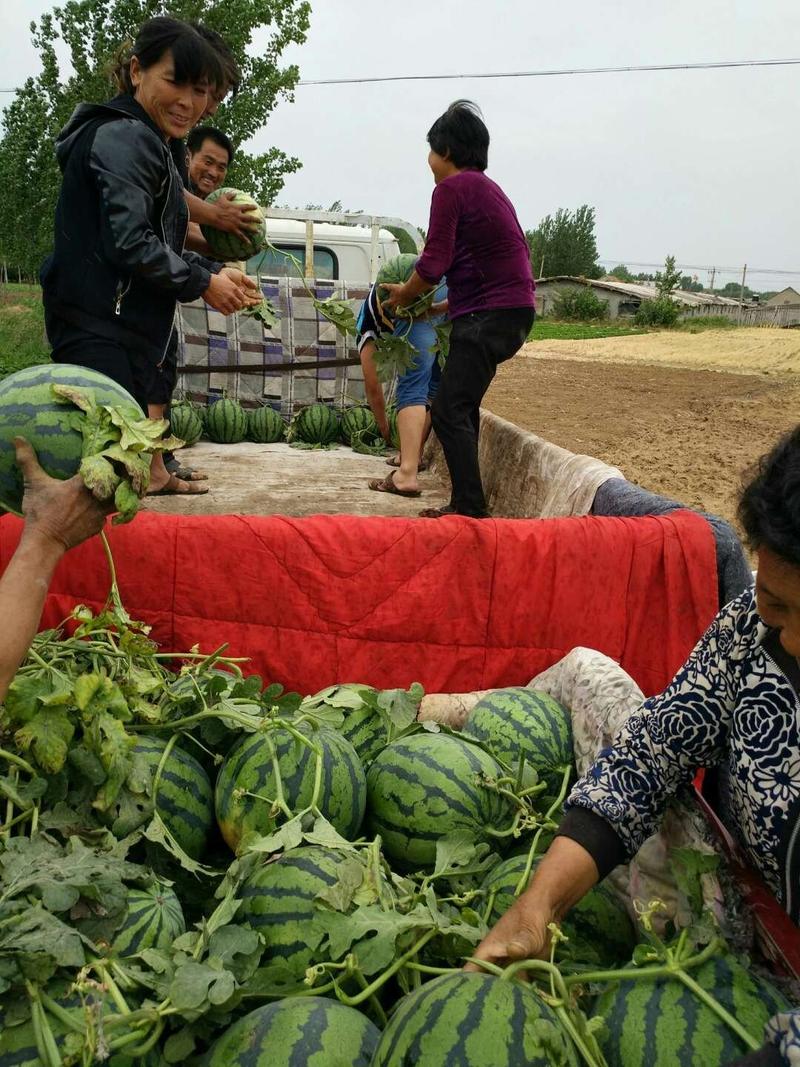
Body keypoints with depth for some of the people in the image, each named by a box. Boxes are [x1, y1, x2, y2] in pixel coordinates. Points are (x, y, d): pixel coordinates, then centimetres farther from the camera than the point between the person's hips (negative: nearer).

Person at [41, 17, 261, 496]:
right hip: (101, 331, -11)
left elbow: (160, 245, 24)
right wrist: (203, 282, -9)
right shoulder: (126, 138, -12)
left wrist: (215, 272, 11)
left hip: (127, 329, 11)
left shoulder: (146, 142, 21)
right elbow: (129, 243, -21)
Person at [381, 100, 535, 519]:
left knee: (450, 412, -10)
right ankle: (465, 503, 22)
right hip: (511, 308, 10)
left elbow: (433, 264, -15)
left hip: (490, 312, -10)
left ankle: (471, 510, -12)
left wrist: (403, 295, 3)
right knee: (462, 408, 17)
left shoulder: (452, 188, -8)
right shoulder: (487, 187, 21)